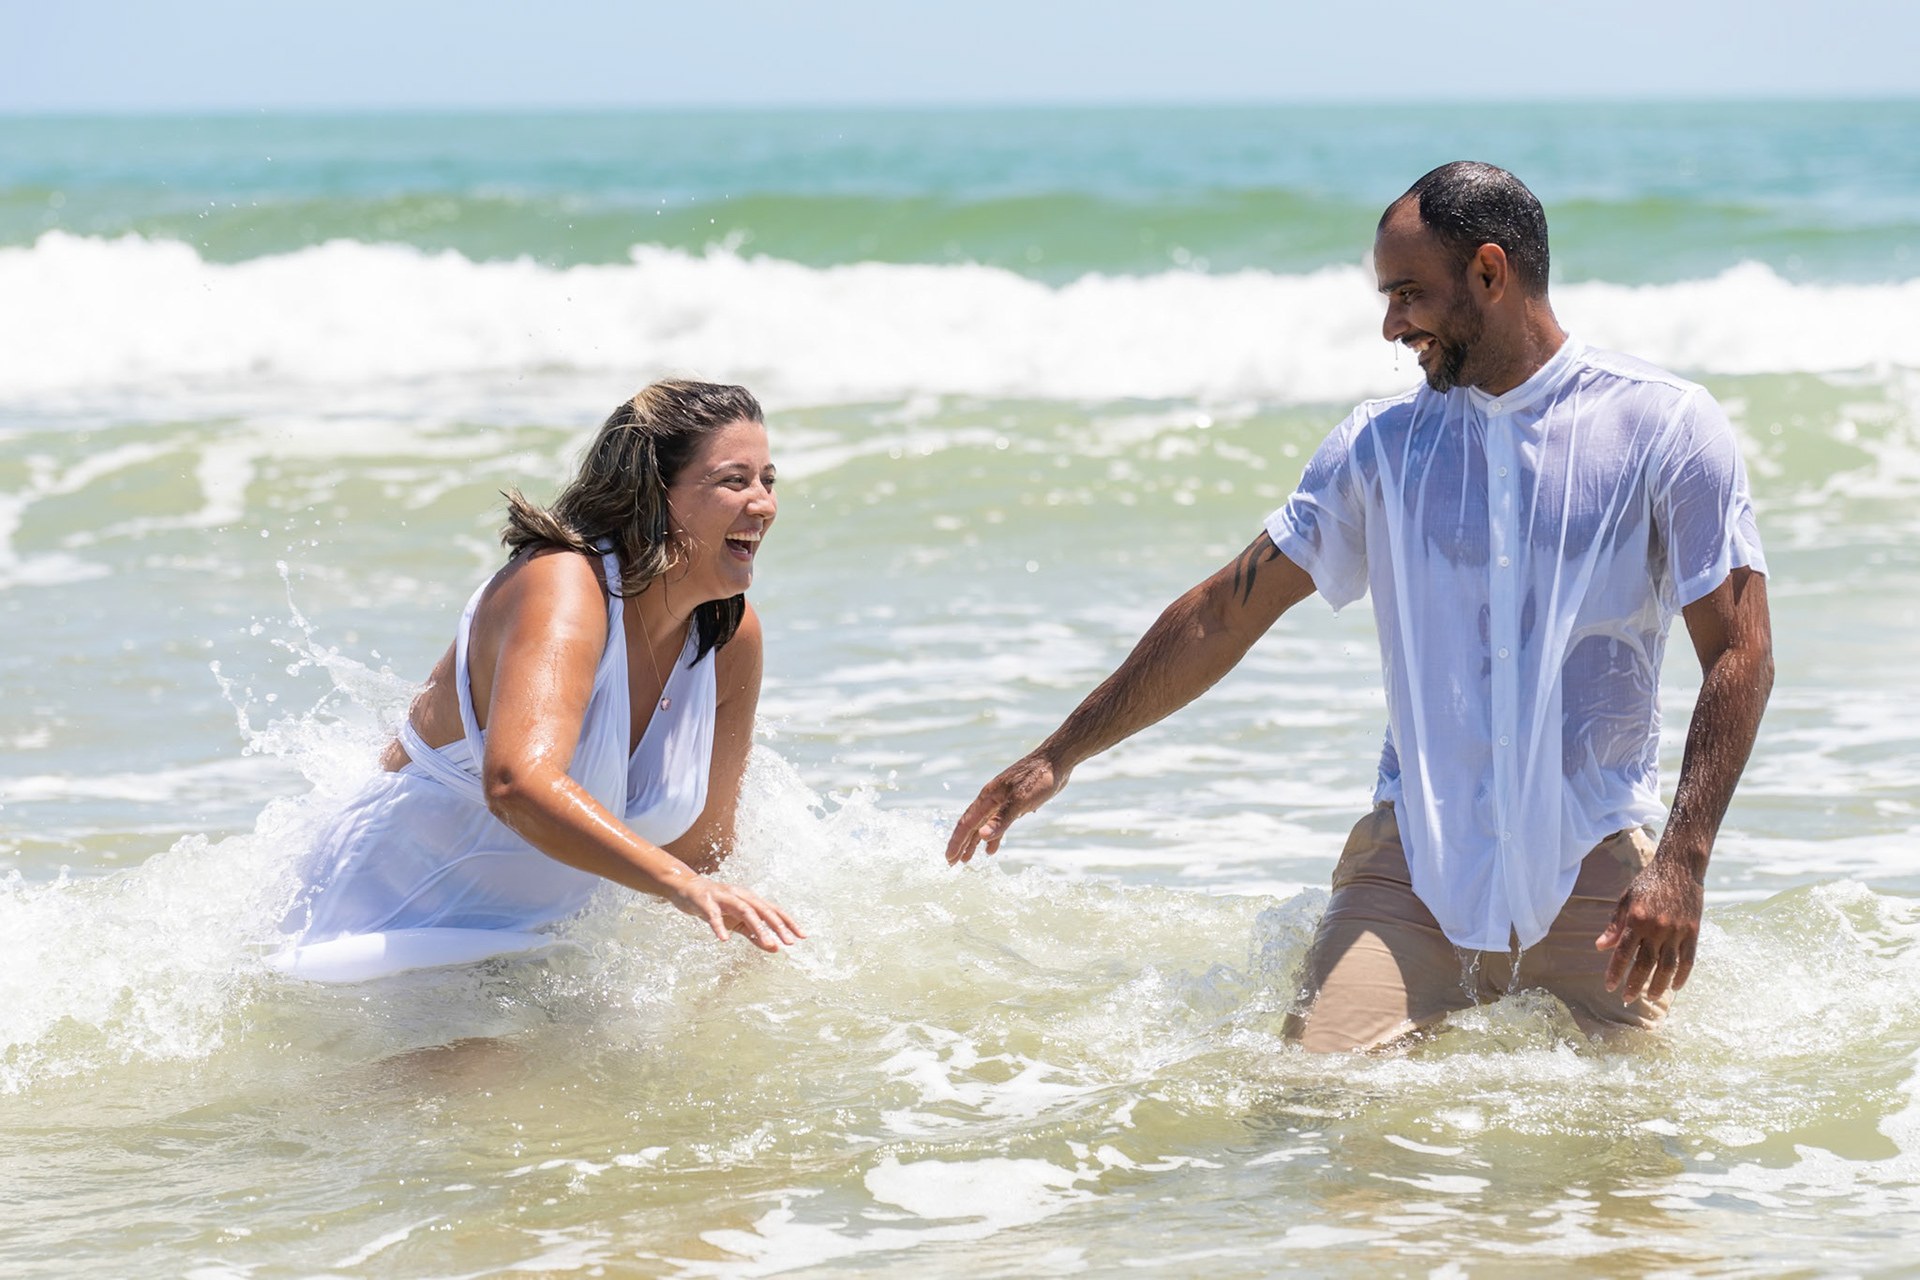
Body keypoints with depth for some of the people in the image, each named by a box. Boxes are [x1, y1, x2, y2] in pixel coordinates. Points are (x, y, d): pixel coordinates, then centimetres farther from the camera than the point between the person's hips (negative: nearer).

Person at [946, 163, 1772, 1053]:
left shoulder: (1664, 427, -2)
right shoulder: (1382, 445, 8)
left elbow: (1739, 657, -4)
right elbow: (1225, 614, 13)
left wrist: (1681, 864, -16)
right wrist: (1057, 757, 12)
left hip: (1595, 870, -2)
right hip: (1416, 851, 2)